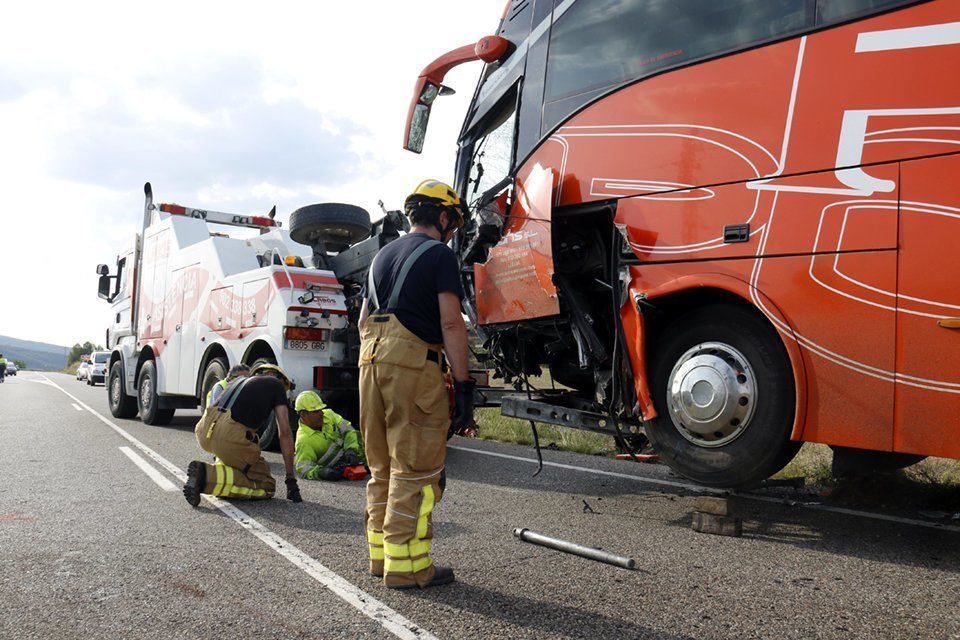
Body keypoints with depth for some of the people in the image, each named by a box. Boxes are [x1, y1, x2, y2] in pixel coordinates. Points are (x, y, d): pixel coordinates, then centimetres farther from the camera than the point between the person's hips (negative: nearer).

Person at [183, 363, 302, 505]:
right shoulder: (277, 385, 15)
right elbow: (284, 433, 9)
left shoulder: (240, 380, 32)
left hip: (204, 432, 7)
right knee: (266, 487, 6)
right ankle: (208, 476, -10)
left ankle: (222, 469, 17)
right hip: (230, 438, -7)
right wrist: (291, 478, 11)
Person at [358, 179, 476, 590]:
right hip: (414, 364, -8)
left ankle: (381, 554, 23)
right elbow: (451, 323, -11)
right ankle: (407, 566, 1)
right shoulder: (439, 254, -2)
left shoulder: (382, 256, 22)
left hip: (371, 360, 8)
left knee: (383, 467, 16)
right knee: (416, 470, -2)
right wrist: (463, 384, -11)